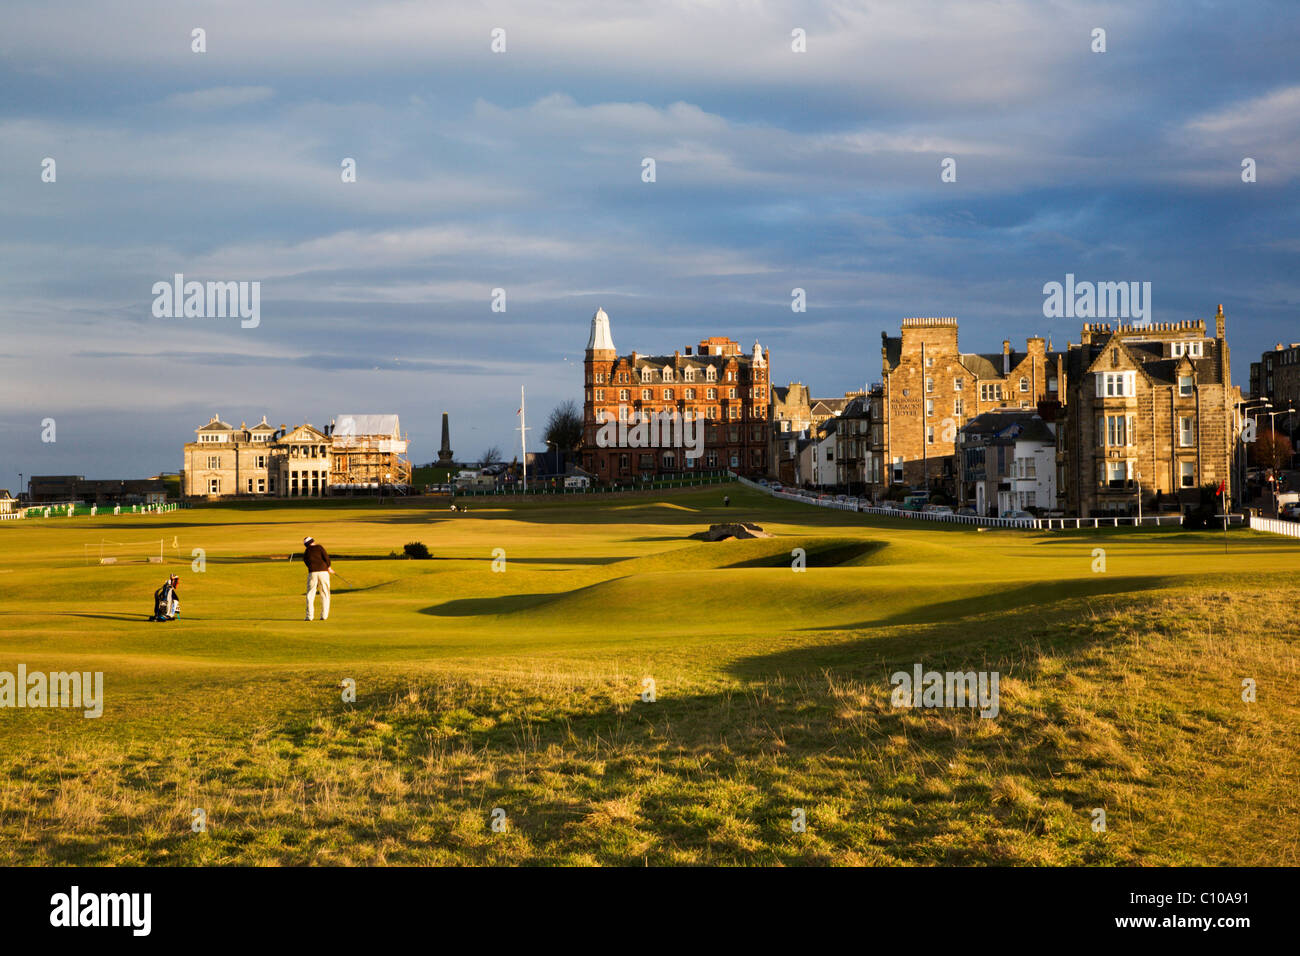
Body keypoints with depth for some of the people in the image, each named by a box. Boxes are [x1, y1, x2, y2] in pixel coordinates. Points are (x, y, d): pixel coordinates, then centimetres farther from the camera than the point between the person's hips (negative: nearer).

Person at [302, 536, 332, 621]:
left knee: (310, 595, 7)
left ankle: (309, 616, 0)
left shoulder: (306, 553, 16)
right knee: (325, 594, 8)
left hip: (312, 573, 1)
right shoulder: (319, 547, 7)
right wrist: (328, 567, 8)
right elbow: (325, 556, -6)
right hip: (323, 572, -1)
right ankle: (324, 615, 4)